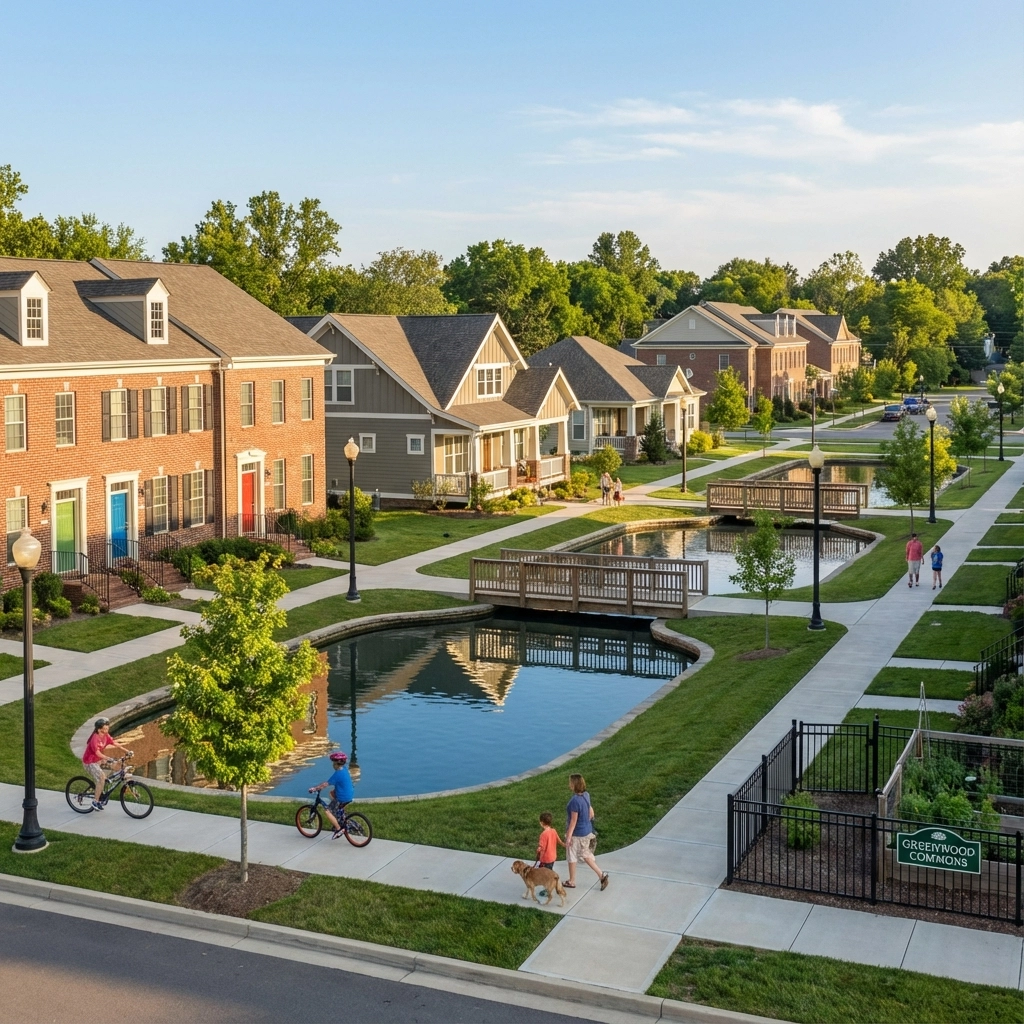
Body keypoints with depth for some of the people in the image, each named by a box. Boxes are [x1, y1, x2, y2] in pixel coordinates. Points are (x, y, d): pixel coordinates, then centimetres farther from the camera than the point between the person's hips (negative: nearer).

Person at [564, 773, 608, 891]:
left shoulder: (575, 800, -27)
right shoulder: (586, 795, -2)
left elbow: (573, 820, -23)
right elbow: (591, 813, 9)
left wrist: (568, 836, -17)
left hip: (577, 834, -8)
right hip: (587, 831, 8)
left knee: (572, 857, 11)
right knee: (585, 855, 21)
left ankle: (572, 882, 26)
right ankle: (601, 875, 18)